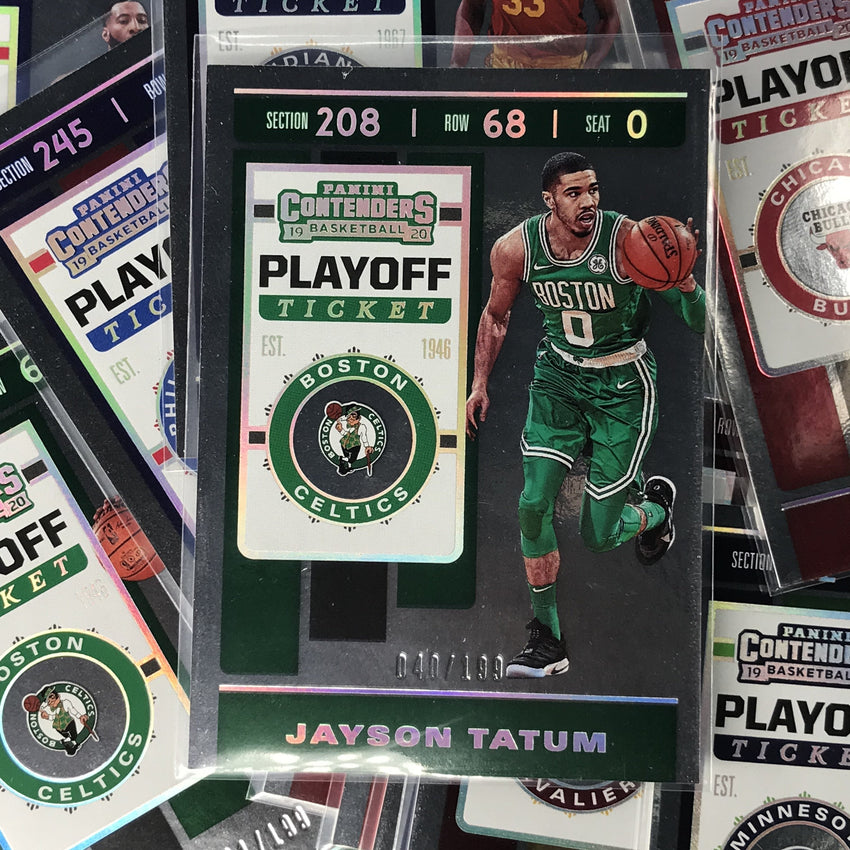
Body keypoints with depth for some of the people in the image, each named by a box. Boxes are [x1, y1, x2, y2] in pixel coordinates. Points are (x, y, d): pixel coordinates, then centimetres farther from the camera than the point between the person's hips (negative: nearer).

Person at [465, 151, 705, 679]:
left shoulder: (630, 242, -20)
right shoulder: (515, 249, -10)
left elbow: (699, 323, -18)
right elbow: (496, 315, 9)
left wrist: (685, 283, -40)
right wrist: (480, 385, 7)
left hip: (623, 386, -3)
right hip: (557, 378, 3)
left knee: (598, 535, -1)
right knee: (535, 503, -10)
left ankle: (656, 507, 37)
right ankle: (547, 640, 9)